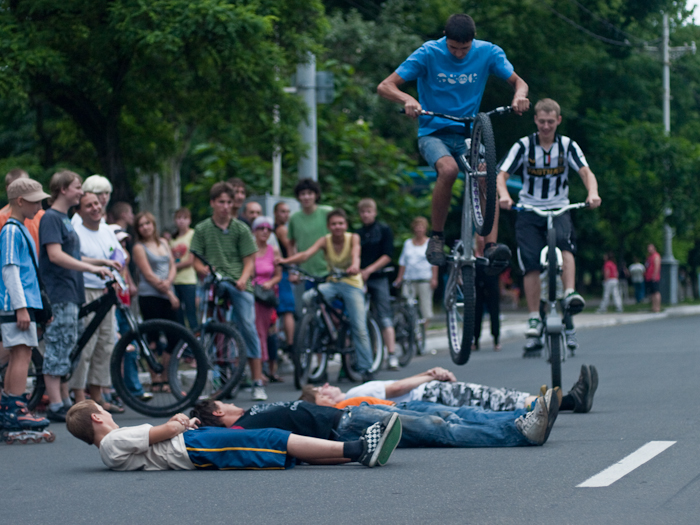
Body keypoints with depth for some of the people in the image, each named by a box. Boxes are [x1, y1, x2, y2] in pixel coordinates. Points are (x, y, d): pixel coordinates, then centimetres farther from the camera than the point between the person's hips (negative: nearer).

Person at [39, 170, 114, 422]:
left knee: (65, 349, 12)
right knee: (58, 347, -10)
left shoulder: (65, 219, 19)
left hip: (71, 292, 10)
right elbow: (55, 255, -22)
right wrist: (92, 267, -24)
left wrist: (103, 263, 15)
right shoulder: (51, 218, -11)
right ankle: (55, 405, -10)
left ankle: (65, 402, 16)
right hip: (59, 292, -10)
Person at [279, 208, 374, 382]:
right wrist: (285, 260, -42)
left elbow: (355, 253, -33)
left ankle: (365, 368, 2)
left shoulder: (353, 238, -11)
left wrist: (355, 266, -57)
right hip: (332, 283, 2)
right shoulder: (325, 241, -8)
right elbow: (306, 254, -23)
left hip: (352, 284, -2)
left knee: (359, 328, -8)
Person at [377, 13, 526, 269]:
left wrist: (519, 96, -24)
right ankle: (436, 237, -17)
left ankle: (491, 246, -32)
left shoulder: (487, 52, -5)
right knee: (449, 169, -34)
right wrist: (408, 99, -37)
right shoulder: (429, 53, -12)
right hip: (433, 133, -2)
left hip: (467, 134, 2)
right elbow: (385, 86, -14)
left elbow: (518, 81, 1)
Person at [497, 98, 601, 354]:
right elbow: (501, 175, -10)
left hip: (558, 208, 0)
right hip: (529, 209, 0)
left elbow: (586, 172, -12)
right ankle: (534, 318, -9)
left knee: (564, 241, -31)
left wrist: (592, 194, -34)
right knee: (531, 263, -12)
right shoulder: (524, 146, -3)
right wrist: (504, 196, -33)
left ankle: (570, 294, -37)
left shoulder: (567, 146, -1)